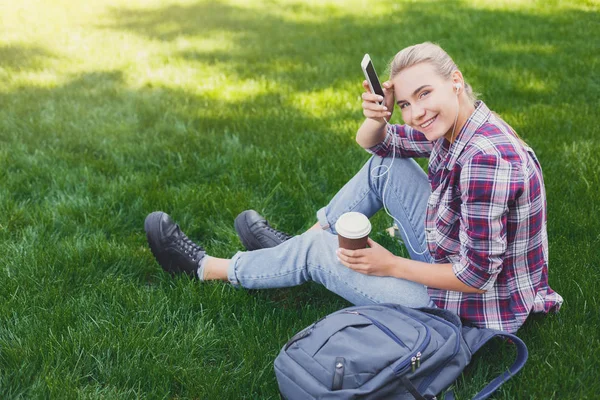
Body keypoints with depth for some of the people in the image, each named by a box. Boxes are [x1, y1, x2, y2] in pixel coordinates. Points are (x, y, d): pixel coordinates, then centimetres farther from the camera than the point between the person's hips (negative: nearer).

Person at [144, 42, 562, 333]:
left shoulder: (485, 158, -32)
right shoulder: (451, 126, -5)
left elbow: (476, 277, -29)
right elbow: (370, 142, 7)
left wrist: (390, 265, -17)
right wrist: (377, 118, -18)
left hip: (476, 310, -8)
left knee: (317, 251, -3)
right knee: (384, 164, 6)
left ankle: (204, 267, 20)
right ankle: (289, 245, 24)